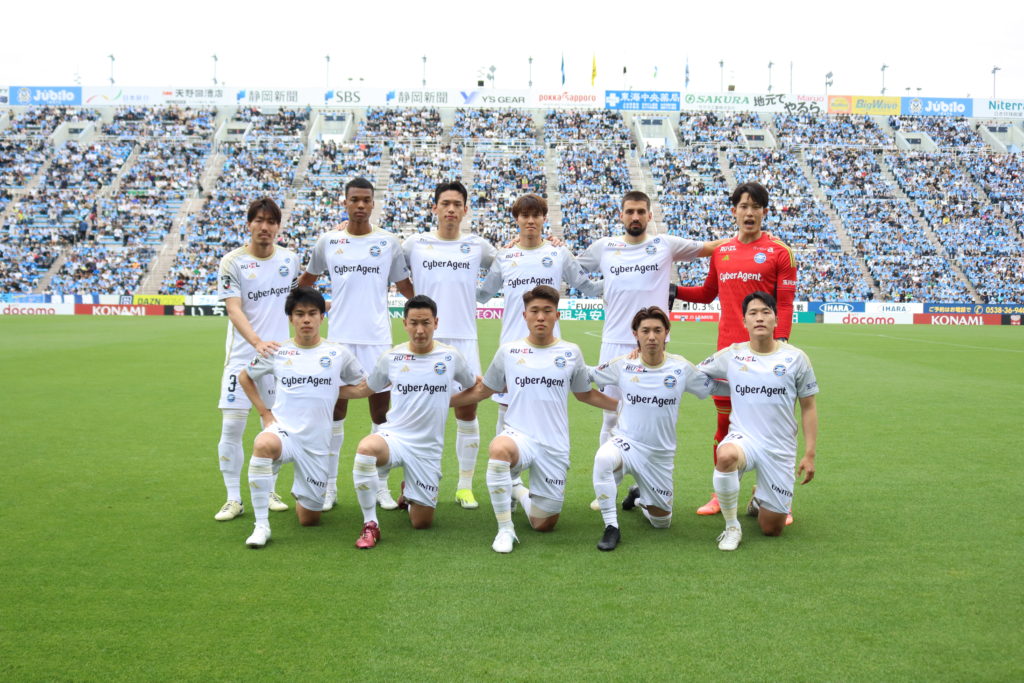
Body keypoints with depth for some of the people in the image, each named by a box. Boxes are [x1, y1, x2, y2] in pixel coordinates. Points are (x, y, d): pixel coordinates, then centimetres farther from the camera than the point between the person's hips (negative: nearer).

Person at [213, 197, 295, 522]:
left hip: (279, 353, 3)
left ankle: (268, 491, 25)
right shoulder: (232, 262, -7)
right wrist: (257, 342, -30)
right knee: (231, 425, -5)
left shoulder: (290, 258, 5)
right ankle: (233, 498, 7)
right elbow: (234, 310, -17)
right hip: (243, 355, -3)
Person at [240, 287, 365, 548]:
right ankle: (261, 525, -29)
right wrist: (264, 412, 7)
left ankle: (300, 492, 44)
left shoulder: (338, 354, 3)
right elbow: (244, 377, 18)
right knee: (263, 444, -41)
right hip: (283, 429, -1)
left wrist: (334, 392, 3)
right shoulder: (276, 352, 3)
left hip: (317, 443, 1)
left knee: (309, 518, 6)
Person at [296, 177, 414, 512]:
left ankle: (382, 486, 16)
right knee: (335, 407, 5)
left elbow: (404, 284, 12)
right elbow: (307, 279, 19)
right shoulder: (328, 240, 5)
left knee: (381, 407, 4)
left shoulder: (388, 242, 3)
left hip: (377, 337, 0)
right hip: (339, 335, 1)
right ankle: (330, 486, 15)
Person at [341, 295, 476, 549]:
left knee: (422, 522, 2)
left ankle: (409, 493, 41)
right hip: (393, 436, -1)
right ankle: (370, 525, -20)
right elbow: (363, 390, 15)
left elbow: (475, 387, 20)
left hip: (428, 448, 1)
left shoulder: (451, 356, -1)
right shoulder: (391, 357, 0)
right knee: (366, 448, -38)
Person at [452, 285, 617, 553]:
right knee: (498, 449, -39)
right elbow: (483, 390, 16)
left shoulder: (571, 352, 5)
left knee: (543, 524, 3)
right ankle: (505, 529, -21)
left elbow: (585, 394, 19)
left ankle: (520, 492, 38)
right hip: (518, 436, -1)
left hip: (554, 446, 2)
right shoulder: (508, 351, 3)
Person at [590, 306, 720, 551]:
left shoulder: (681, 367, -4)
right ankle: (611, 528, -23)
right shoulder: (622, 365, -6)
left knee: (661, 522, 11)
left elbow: (714, 386, 8)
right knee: (603, 458, -39)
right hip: (626, 442, -2)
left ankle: (638, 496, 46)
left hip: (661, 454, 2)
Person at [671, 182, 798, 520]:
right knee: (724, 419, 7)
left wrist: (780, 342, -15)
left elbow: (785, 304, -5)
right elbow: (707, 293, 24)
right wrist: (673, 290, 13)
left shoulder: (779, 251, 0)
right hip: (728, 348, 4)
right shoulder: (721, 251, 12)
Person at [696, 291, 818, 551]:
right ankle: (731, 527, -17)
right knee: (726, 456, -40)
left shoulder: (795, 358, 0)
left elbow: (808, 408, 5)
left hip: (780, 449, 1)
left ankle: (759, 500, 41)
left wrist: (809, 455, -1)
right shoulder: (731, 355, 1)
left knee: (772, 529, 3)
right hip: (743, 438, -1)